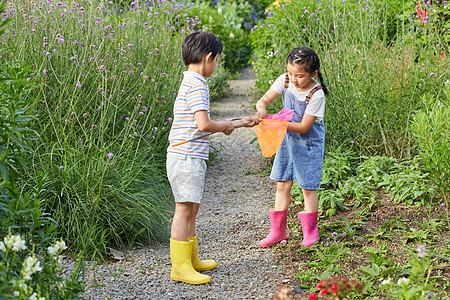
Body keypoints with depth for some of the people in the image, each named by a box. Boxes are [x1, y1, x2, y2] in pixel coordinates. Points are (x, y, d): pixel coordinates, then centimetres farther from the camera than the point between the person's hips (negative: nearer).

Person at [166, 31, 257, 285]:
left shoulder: (192, 82, 16)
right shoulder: (197, 85, -16)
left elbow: (200, 124, 23)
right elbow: (204, 124, -25)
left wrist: (237, 123, 27)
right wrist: (226, 126, -5)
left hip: (189, 157, 10)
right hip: (186, 157, -10)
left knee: (191, 208, 17)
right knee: (185, 209, -6)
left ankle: (192, 259, 28)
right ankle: (180, 267, 0)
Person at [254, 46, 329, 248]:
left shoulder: (316, 95, -25)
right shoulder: (284, 81, -10)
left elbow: (304, 127, -23)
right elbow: (264, 99, -6)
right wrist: (262, 109, -31)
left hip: (308, 142, -5)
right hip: (287, 139, 5)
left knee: (308, 187, 2)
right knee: (282, 185, 8)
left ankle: (310, 232, 19)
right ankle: (278, 231, 17)